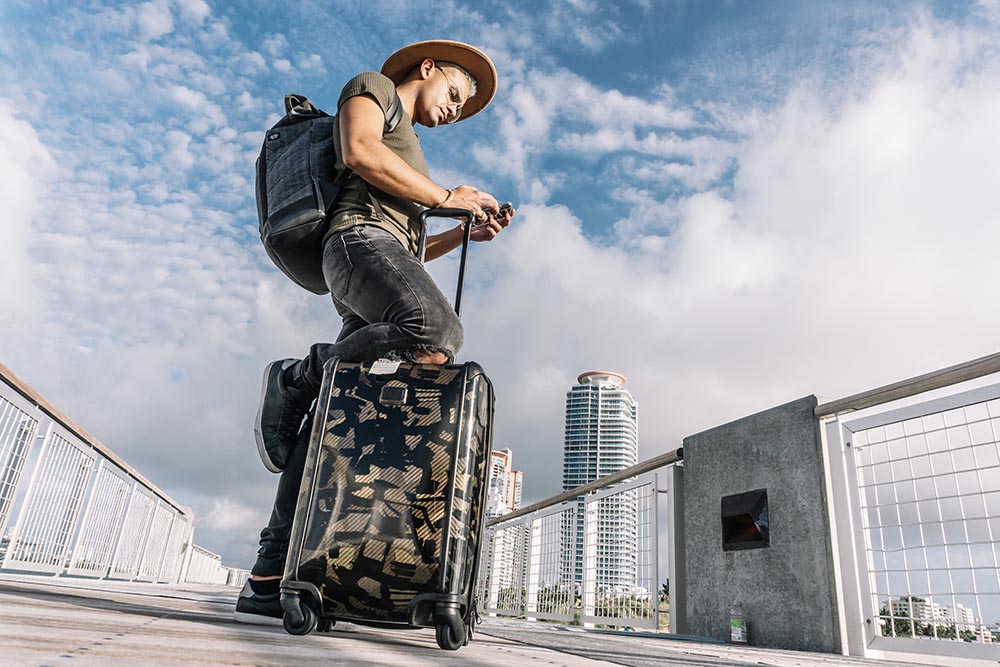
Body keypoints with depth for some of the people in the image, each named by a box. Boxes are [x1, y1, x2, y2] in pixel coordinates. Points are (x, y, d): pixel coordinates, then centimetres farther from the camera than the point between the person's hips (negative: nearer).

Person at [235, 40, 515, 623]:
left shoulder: (408, 155, 42)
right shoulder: (372, 86, 18)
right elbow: (359, 150, -6)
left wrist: (466, 233, 24)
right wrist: (446, 197, -2)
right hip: (360, 237, -8)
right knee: (436, 337, -37)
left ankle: (269, 579, -8)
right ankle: (297, 379, -17)